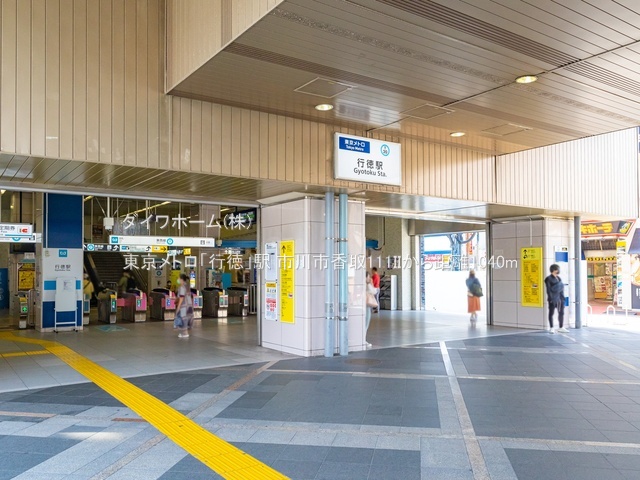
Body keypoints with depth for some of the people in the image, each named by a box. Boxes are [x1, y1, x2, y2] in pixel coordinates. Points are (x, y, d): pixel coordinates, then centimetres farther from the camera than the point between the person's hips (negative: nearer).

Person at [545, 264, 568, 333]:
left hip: (560, 298, 7)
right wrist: (551, 298, -17)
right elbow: (548, 290, -12)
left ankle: (561, 328, 18)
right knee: (551, 313, 1)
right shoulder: (548, 279, -7)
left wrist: (563, 298, 11)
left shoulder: (559, 278, 14)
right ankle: (551, 328, 6)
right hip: (553, 299, -7)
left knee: (561, 313, 9)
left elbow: (561, 288, 16)